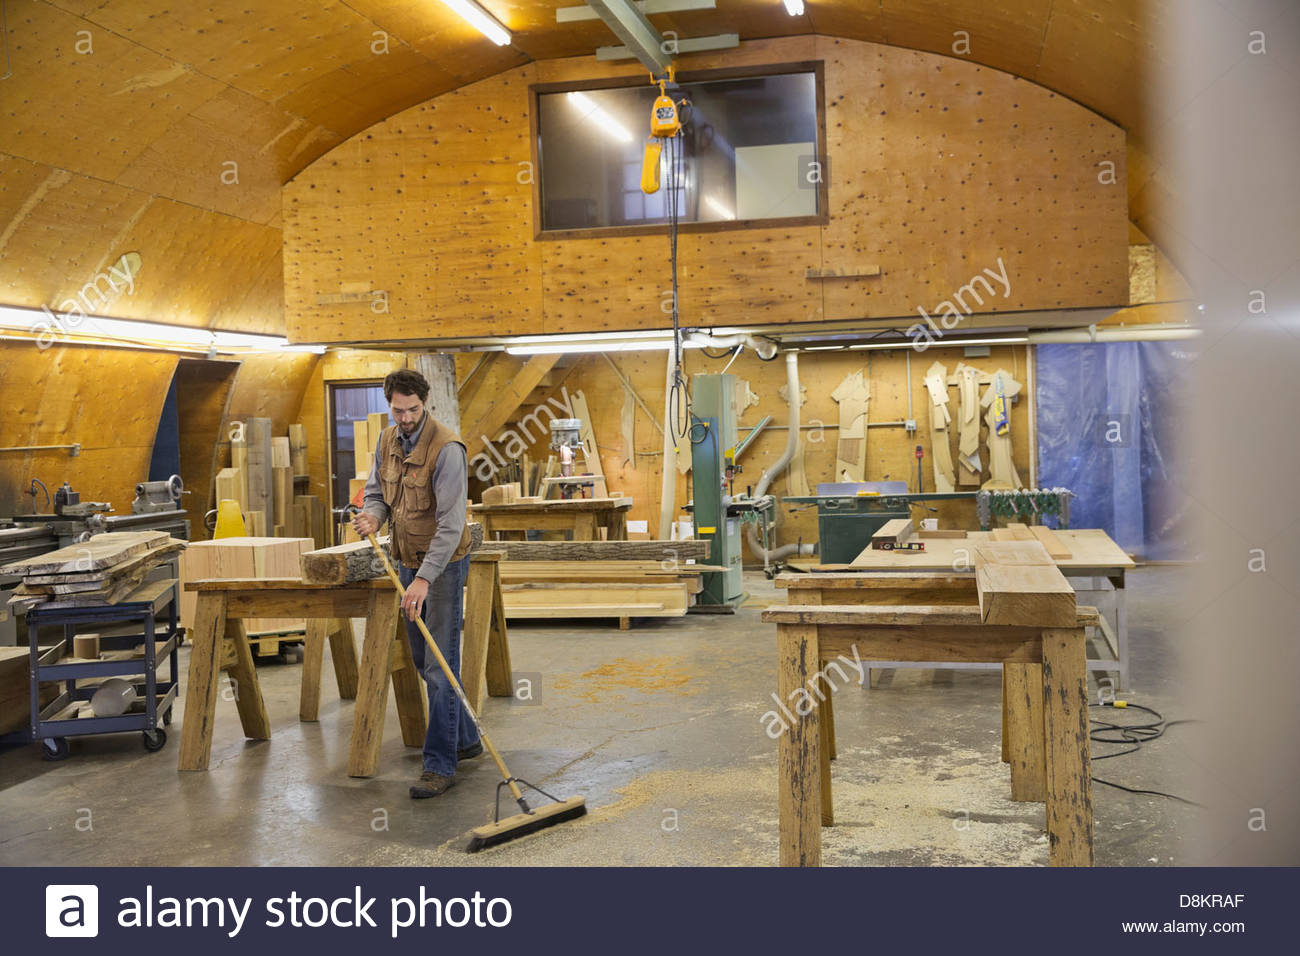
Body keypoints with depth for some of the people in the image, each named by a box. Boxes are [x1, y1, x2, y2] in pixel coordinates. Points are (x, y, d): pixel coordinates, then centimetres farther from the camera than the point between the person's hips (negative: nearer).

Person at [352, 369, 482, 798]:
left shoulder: (446, 448, -20)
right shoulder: (387, 441, 5)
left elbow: (451, 523, -25)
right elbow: (377, 492, 15)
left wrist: (424, 579, -30)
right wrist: (372, 515, -10)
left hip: (443, 563, -8)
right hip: (407, 561, 8)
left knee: (440, 665, -9)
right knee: (423, 661, 15)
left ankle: (440, 765, -3)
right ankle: (466, 739, 31)